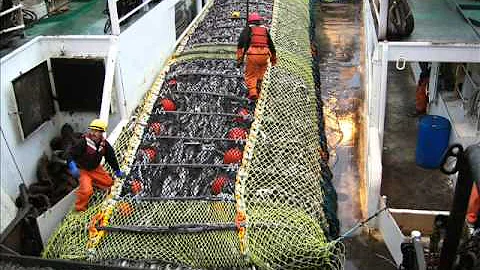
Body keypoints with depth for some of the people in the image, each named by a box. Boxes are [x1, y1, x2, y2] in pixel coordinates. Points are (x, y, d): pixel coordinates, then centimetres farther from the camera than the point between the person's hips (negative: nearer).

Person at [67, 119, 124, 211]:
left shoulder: (104, 144, -8)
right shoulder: (83, 142, -25)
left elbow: (111, 157, 5)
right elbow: (71, 153, -24)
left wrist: (117, 171, 12)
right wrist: (72, 166, -41)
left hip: (96, 169, 6)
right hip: (83, 170, -6)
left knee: (109, 182, 11)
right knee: (86, 190, -23)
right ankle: (80, 207, 1)